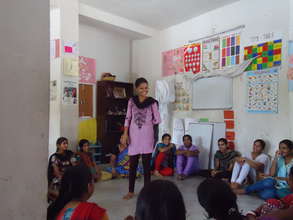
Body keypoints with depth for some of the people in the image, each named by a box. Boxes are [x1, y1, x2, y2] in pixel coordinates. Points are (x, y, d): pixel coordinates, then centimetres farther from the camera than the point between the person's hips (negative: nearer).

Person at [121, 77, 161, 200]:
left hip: (147, 136, -2)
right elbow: (128, 118, 3)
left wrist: (147, 123, 7)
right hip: (134, 136, 2)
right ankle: (131, 191, 25)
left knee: (146, 164, 5)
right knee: (132, 164, 10)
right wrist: (125, 134, -3)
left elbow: (157, 120, 0)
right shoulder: (131, 101, 4)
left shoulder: (152, 102, -3)